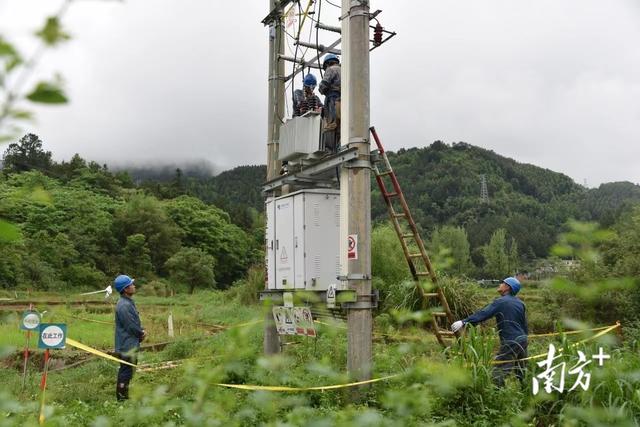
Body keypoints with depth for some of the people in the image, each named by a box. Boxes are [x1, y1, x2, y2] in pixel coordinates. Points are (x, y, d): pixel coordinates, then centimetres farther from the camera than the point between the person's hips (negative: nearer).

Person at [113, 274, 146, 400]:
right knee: (126, 371, -3)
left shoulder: (129, 302, 11)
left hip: (131, 344, 10)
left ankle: (124, 395, 29)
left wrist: (141, 331, 0)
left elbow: (136, 322, 18)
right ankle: (121, 397, 4)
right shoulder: (123, 305, -22)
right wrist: (141, 333, -5)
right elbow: (131, 326, -21)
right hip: (127, 346, -10)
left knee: (127, 371, 18)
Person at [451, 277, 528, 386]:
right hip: (523, 340, 8)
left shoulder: (500, 302, -9)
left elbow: (483, 314, -19)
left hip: (510, 342, -8)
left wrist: (464, 322, -23)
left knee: (498, 373, -9)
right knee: (521, 373, 16)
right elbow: (525, 325, 18)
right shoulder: (520, 303, 12)